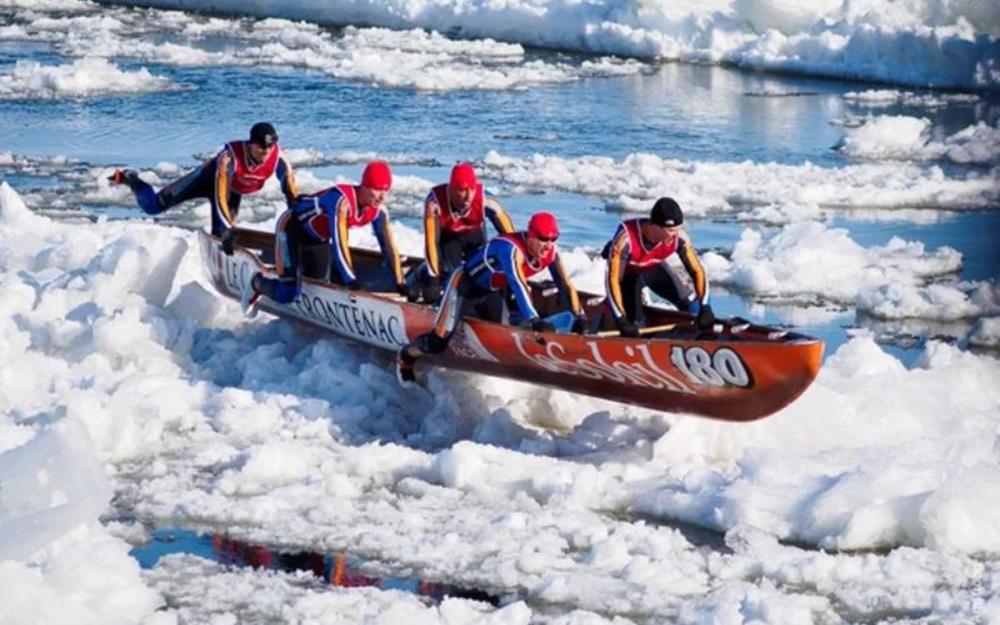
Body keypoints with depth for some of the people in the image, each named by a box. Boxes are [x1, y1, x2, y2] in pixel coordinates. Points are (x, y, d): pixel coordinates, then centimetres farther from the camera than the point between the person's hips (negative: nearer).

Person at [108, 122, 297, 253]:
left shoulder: (278, 159, -31)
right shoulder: (230, 157, -43)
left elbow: (292, 195, -24)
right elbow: (221, 196, -42)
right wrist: (228, 229, -46)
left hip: (235, 191, 4)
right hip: (208, 178, -4)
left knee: (221, 237, -1)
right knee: (152, 206, -4)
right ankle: (129, 178, 24)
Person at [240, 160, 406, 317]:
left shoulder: (378, 211, -17)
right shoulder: (342, 200, -39)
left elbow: (389, 247, -13)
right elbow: (340, 244, -41)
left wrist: (400, 284, -18)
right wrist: (352, 281, -41)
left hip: (319, 238, 8)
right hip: (291, 230, -8)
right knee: (287, 295, -15)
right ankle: (257, 283, 16)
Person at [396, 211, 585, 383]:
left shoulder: (550, 254, -17)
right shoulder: (511, 249, -39)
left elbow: (566, 286, -13)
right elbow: (519, 286, -50)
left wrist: (579, 318, -25)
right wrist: (534, 320, -60)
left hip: (490, 292, 8)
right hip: (464, 284, -8)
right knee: (438, 342, -10)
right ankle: (406, 356, 21)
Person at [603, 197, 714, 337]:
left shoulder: (678, 237, -32)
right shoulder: (626, 237, -43)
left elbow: (697, 270, -24)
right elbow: (613, 279, -40)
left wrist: (705, 309, -34)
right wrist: (622, 321, -44)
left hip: (653, 268, 3)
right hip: (627, 272, -3)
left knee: (691, 304, -11)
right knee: (631, 329, -13)